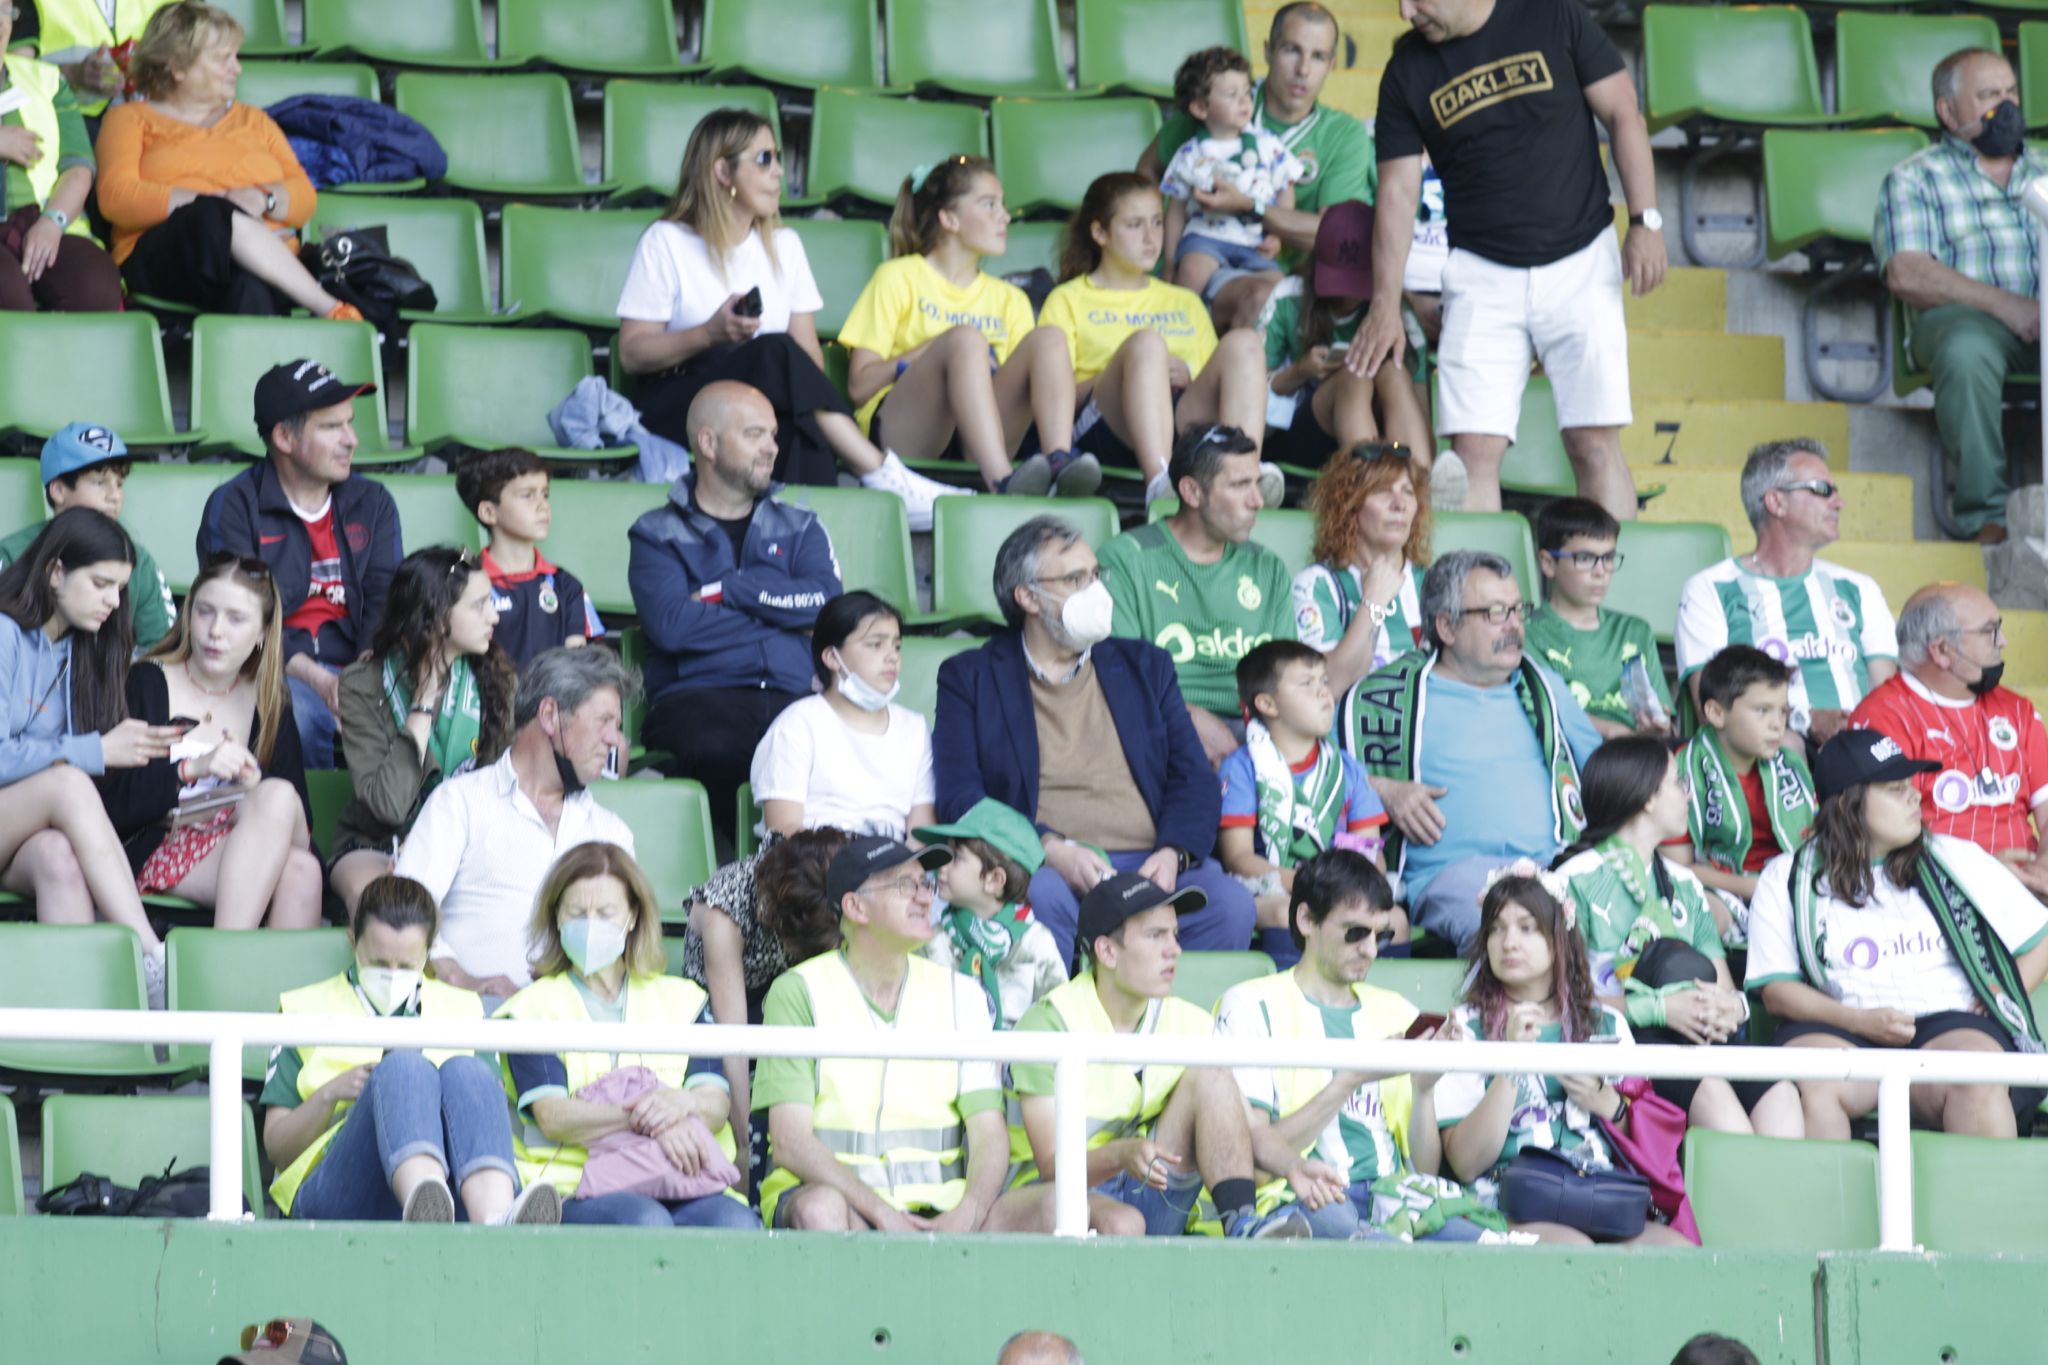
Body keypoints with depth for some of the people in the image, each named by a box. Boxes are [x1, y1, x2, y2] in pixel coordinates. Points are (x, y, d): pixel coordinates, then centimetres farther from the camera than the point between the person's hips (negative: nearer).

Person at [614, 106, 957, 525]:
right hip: (679, 408, -4)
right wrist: (710, 335, -15)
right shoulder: (665, 243, 6)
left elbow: (809, 355, 12)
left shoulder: (784, 245, 21)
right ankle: (882, 475, -42)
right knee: (776, 354, -35)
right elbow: (631, 353, -1)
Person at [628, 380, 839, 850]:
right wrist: (776, 610, 4)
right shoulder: (658, 535, 15)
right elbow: (671, 625, -5)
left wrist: (727, 590, 1)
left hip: (790, 699, 2)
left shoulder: (799, 527, 26)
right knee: (718, 750, -40)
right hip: (697, 700, -2)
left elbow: (824, 600, 4)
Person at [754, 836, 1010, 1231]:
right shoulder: (800, 991, 2)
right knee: (820, 1209, -39)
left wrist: (966, 1216, -18)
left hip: (934, 1205, 2)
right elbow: (790, 1143, -7)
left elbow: (988, 1136, 5)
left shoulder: (961, 995, 13)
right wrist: (881, 1212, -21)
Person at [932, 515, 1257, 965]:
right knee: (1044, 897, -38)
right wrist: (1053, 851, -15)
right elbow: (960, 798, 1)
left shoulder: (1146, 666, 24)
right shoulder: (969, 678, 14)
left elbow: (1194, 777, 15)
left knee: (1231, 902, -28)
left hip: (1149, 865, 3)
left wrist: (1173, 854, -8)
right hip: (1045, 868, -3)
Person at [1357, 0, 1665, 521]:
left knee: (1595, 443, -7)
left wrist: (1646, 221, -6)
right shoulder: (1408, 71, 3)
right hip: (1481, 276, 2)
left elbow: (1623, 114, 2)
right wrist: (1386, 304, -3)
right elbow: (1398, 189, 3)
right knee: (1473, 450, -8)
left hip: (1580, 262, -1)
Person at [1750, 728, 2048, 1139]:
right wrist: (1860, 1020, -11)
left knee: (1977, 1085, -34)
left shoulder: (1955, 860, 15)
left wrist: (2000, 1002, 2)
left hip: (1948, 1022, 1)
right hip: (1839, 1030, -1)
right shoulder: (1786, 880, 12)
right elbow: (1777, 989, 4)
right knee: (1810, 1086, -35)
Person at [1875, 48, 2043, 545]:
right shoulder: (1913, 179, 11)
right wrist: (2003, 304, -14)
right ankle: (1987, 513, -35)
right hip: (1965, 317, -3)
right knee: (1966, 351, -40)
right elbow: (1906, 274, -4)